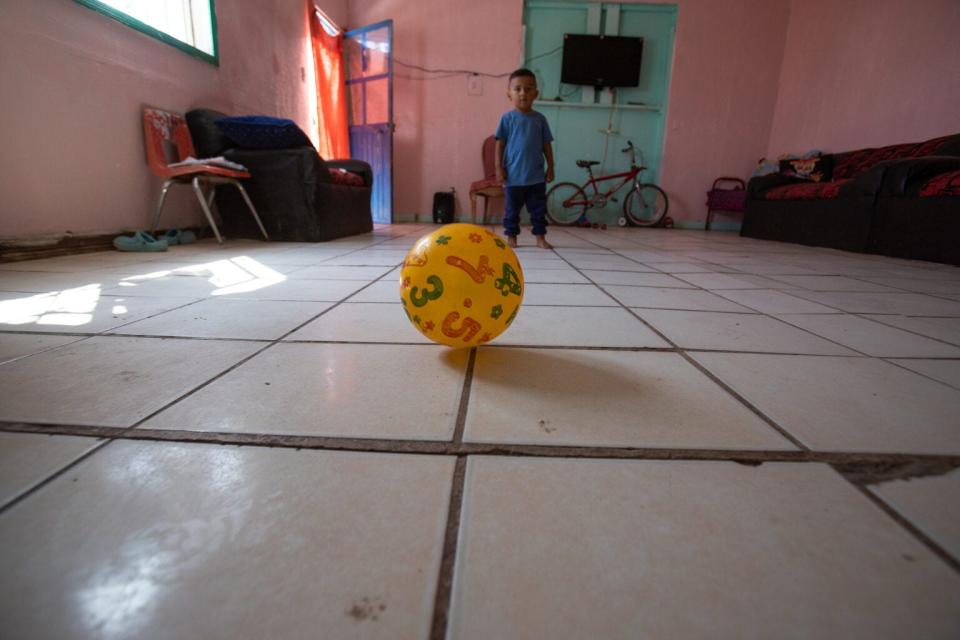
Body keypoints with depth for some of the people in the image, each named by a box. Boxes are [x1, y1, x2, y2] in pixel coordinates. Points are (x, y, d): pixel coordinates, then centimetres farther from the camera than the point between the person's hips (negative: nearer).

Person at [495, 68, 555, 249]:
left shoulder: (540, 119, 5)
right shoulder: (507, 118, -1)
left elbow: (546, 145, 8)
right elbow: (500, 144, 0)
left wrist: (550, 167, 6)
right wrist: (499, 167, -6)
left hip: (536, 175, 2)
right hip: (514, 175, -2)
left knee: (539, 208, 5)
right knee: (512, 209, 7)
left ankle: (540, 237, 14)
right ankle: (511, 236, 18)